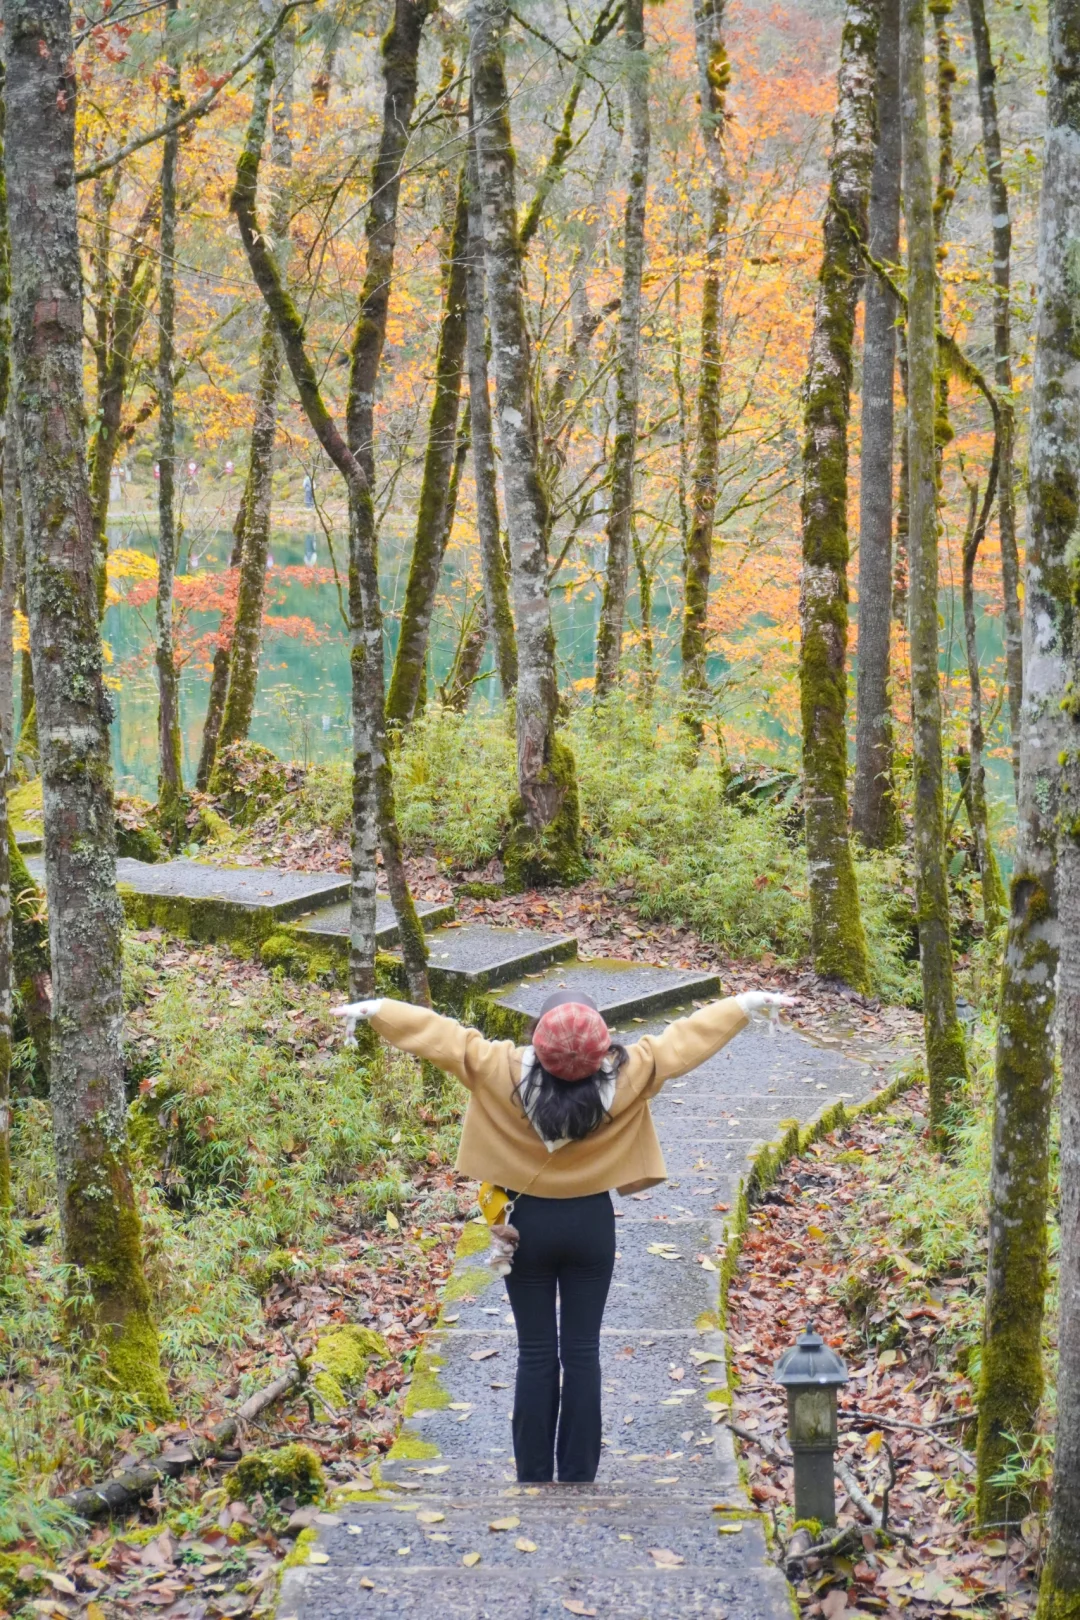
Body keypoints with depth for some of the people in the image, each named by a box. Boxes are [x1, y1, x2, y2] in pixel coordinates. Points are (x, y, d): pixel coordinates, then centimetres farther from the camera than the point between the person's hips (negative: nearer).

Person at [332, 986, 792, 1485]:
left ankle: (533, 1478, 9)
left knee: (536, 1354, 6)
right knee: (582, 1353, 6)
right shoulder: (624, 1075, -15)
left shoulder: (505, 1071, -18)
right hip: (590, 1221, 1)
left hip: (528, 1220, 0)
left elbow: (437, 1032, -9)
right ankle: (579, 1477, 9)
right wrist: (749, 1003, 6)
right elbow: (687, 1035, -4)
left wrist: (373, 1010, 4)